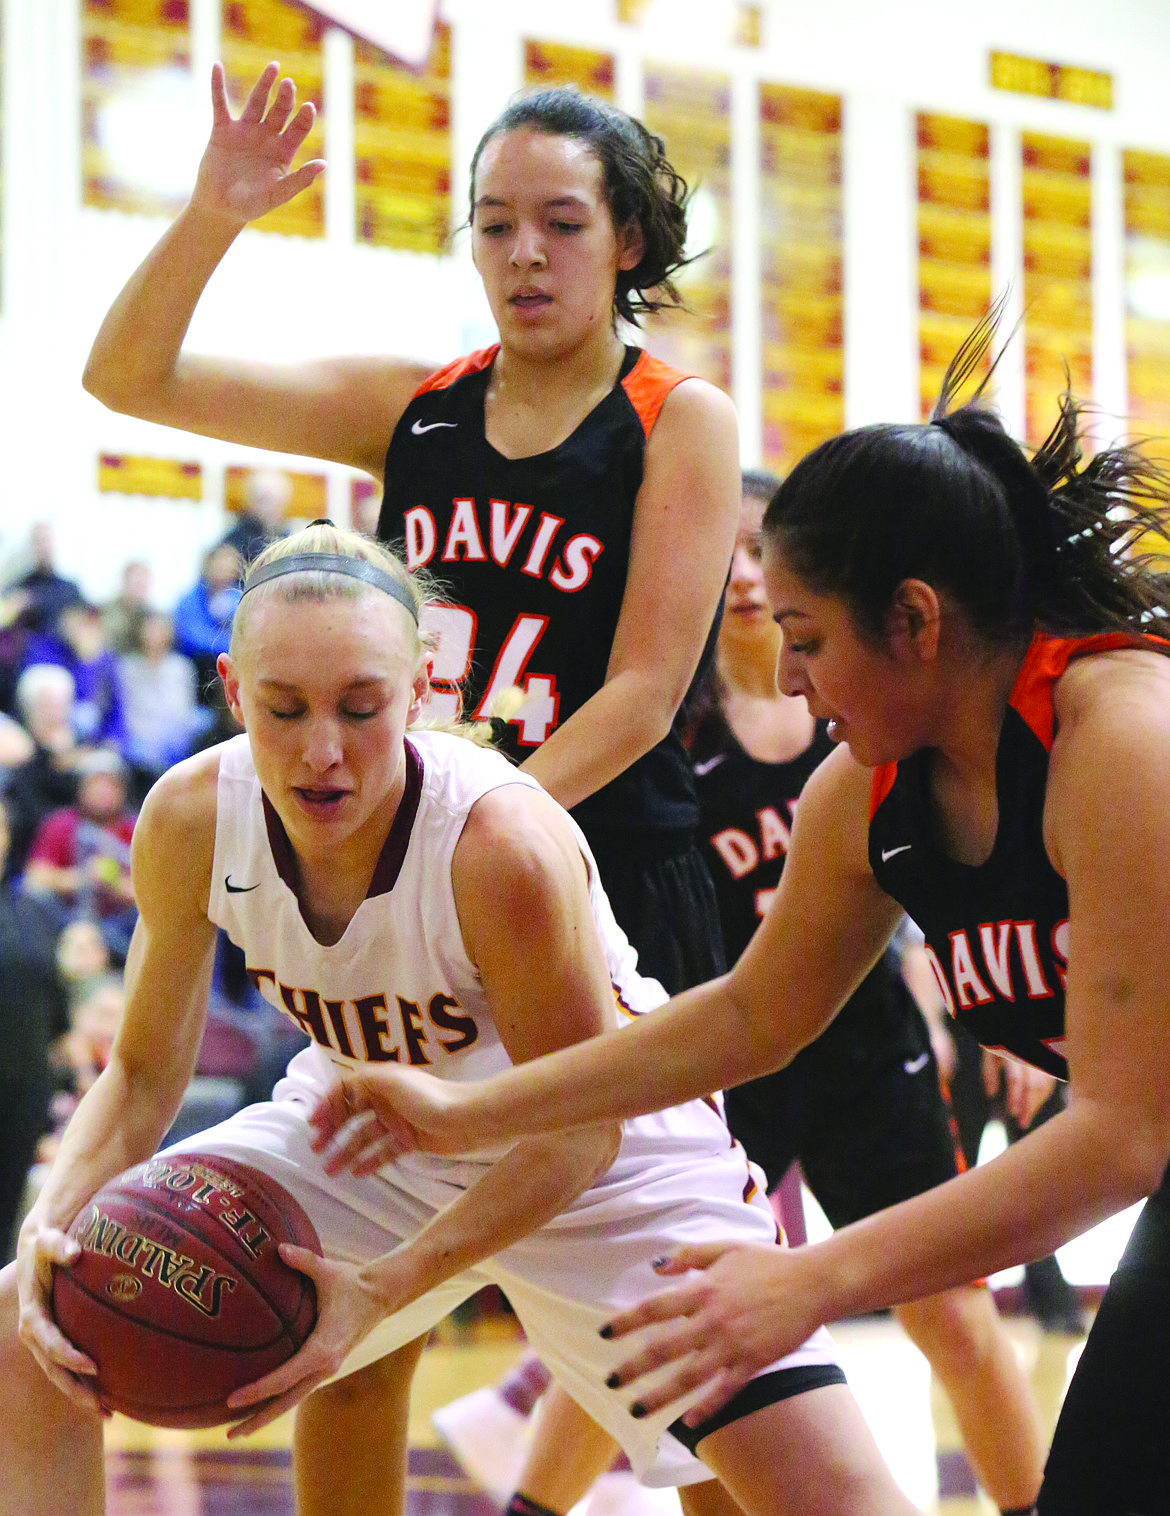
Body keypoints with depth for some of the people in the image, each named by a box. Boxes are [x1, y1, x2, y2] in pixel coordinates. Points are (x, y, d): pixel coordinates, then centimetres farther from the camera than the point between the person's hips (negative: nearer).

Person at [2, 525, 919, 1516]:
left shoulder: (504, 845, -35)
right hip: (359, 1138, 4)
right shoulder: (191, 821, -21)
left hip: (602, 1169, -4)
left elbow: (578, 1132, -24)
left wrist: (384, 1287, -33)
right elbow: (145, 1072, -5)